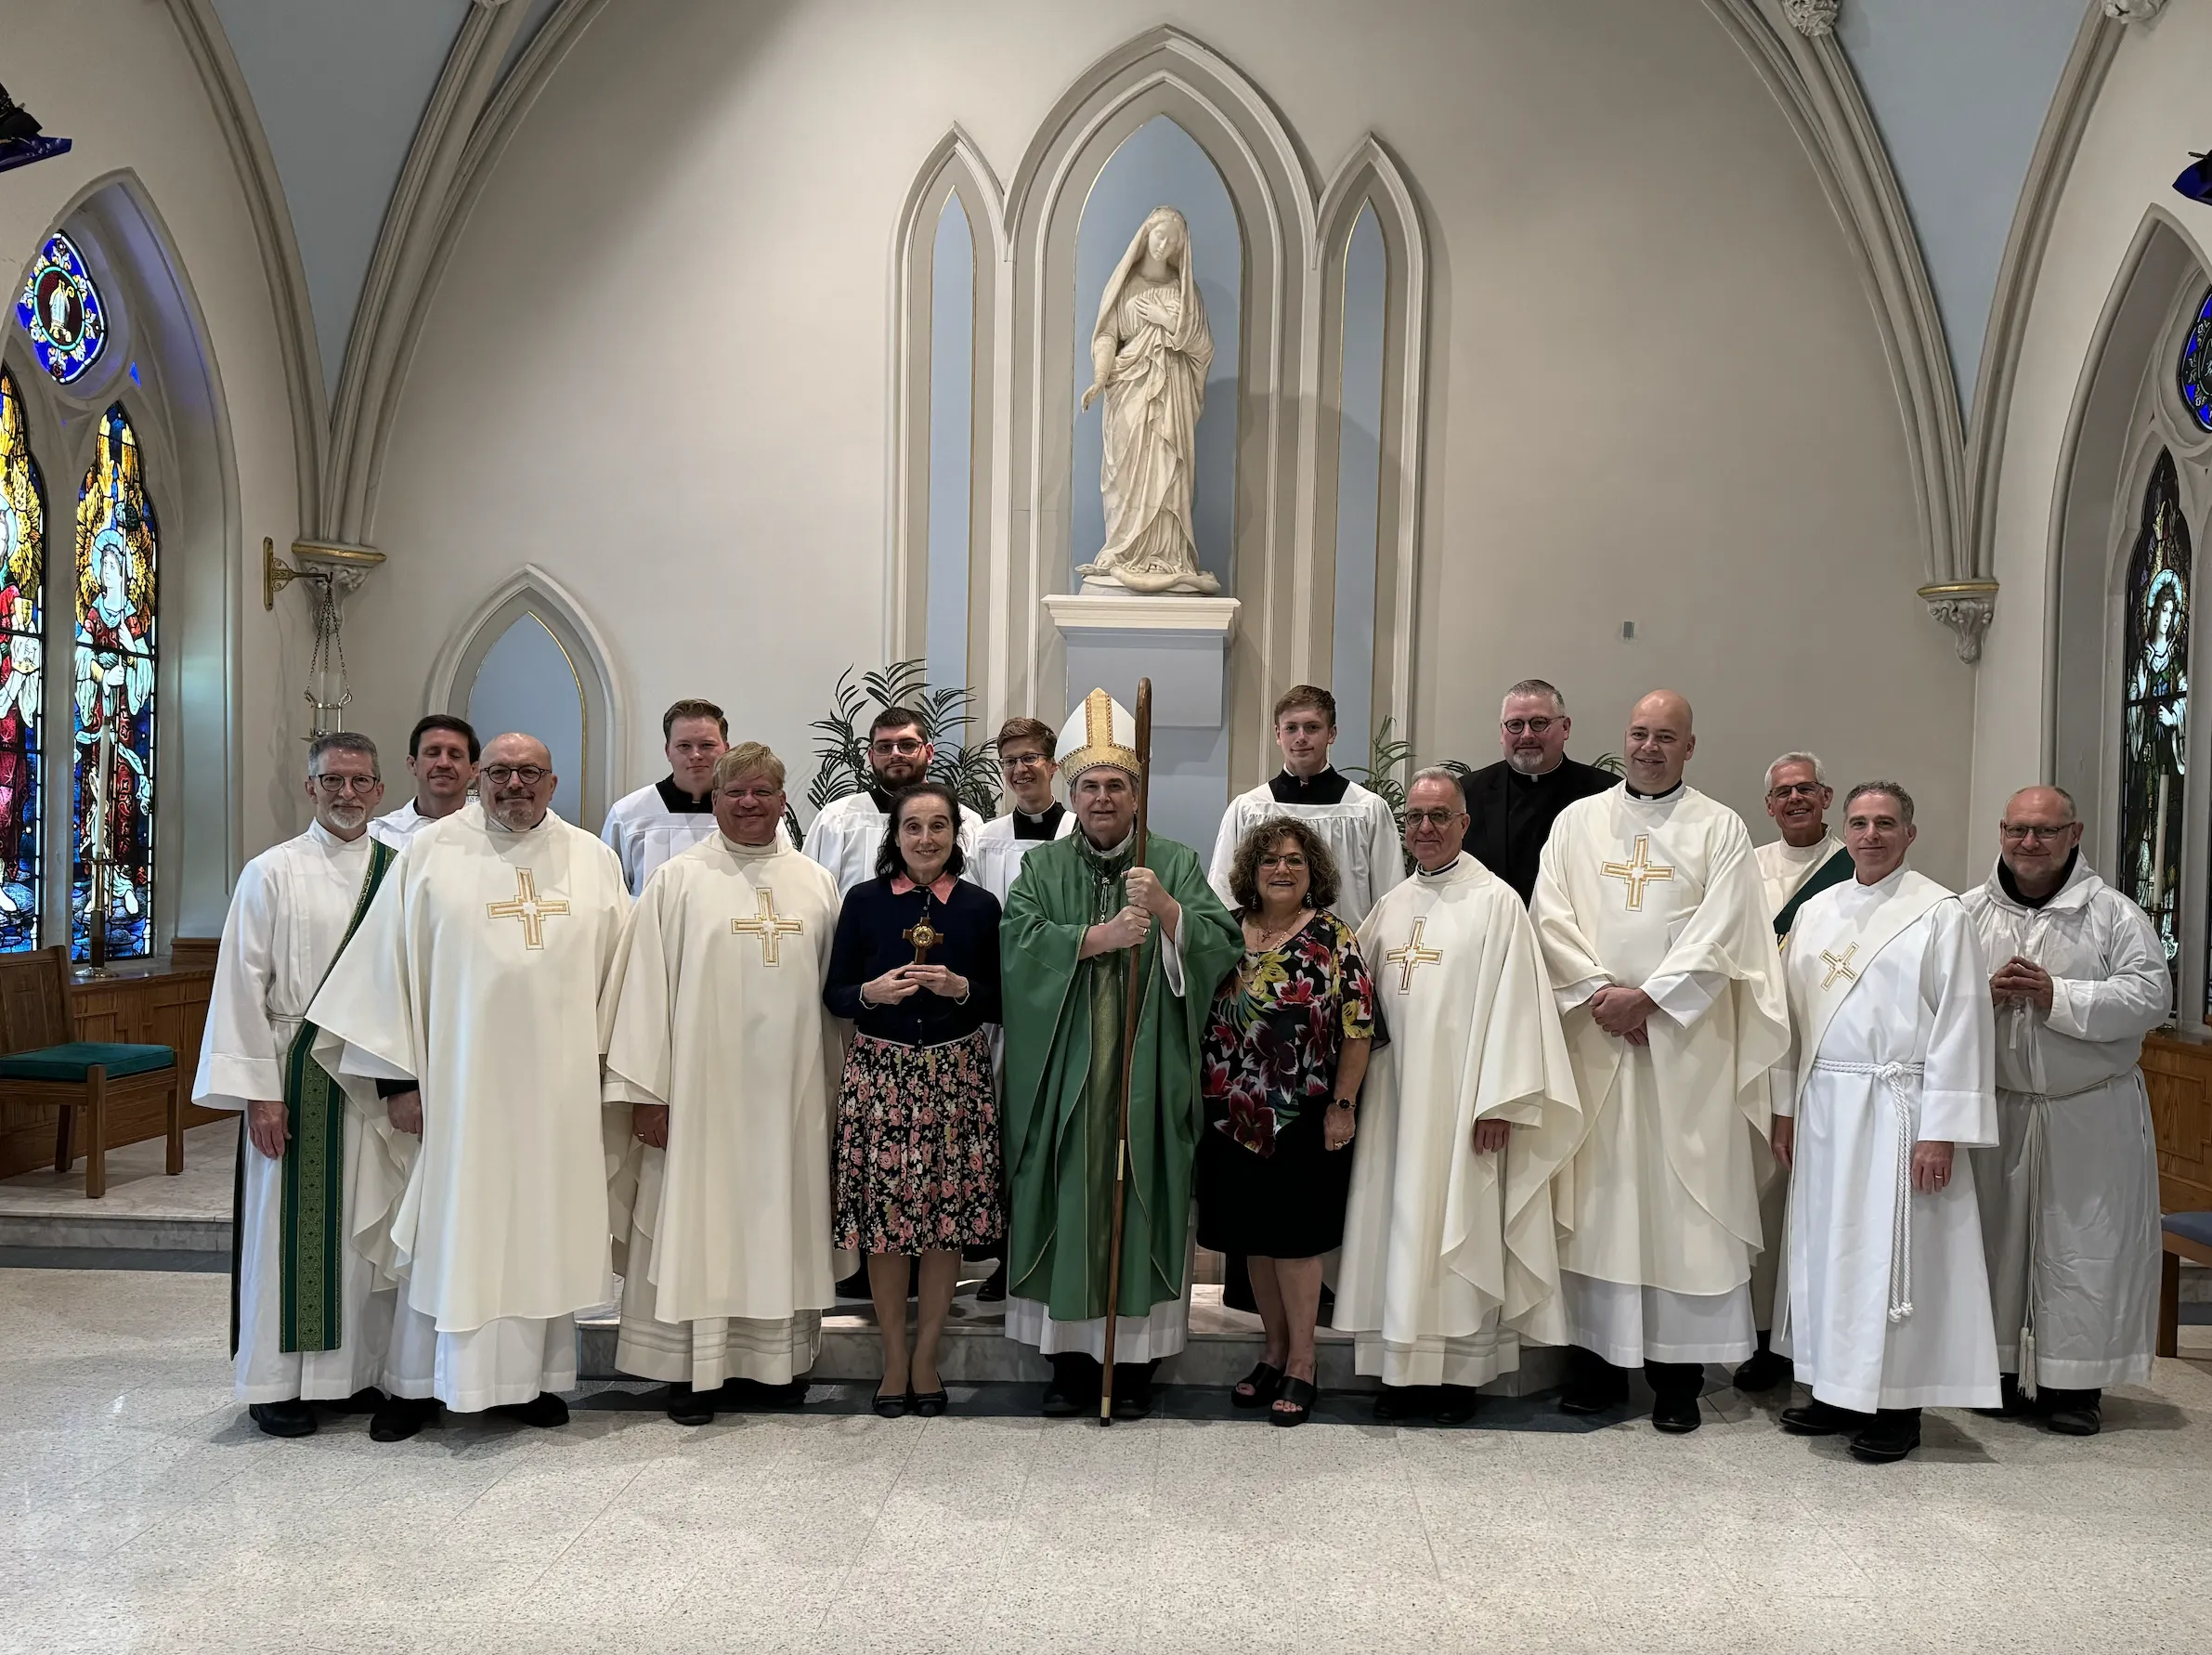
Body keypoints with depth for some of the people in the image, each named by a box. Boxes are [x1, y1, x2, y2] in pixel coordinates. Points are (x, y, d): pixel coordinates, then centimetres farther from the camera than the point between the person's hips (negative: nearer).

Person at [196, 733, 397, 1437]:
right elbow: (242, 986, -5)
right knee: (289, 1225, 4)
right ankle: (276, 1381, 17)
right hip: (297, 1073, -3)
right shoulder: (273, 872, -3)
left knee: (366, 1227, 8)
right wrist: (259, 1092, -10)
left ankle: (360, 1368, 21)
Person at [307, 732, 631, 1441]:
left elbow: (618, 967, 8)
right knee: (443, 1230, 4)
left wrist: (609, 1070, 4)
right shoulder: (430, 852, 0)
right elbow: (389, 965, -1)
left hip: (557, 1088, 2)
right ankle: (414, 1385, 18)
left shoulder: (593, 860, 6)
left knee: (543, 1229, 9)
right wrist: (397, 1076, -5)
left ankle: (535, 1377, 21)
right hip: (455, 1081, -2)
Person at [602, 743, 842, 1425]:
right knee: (698, 1220, 3)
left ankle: (775, 1360, 21)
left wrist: (837, 1081, 8)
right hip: (702, 1084, -3)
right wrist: (645, 1091, -9)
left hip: (789, 1088, 3)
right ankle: (694, 1369, 13)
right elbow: (646, 985, -4)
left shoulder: (815, 883, 9)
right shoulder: (678, 880, -1)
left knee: (781, 1216, 9)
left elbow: (835, 987, 12)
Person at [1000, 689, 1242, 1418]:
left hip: (1149, 1073, -1)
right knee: (1069, 1208, 4)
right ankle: (1069, 1355, 16)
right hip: (1065, 1076, 1)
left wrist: (1166, 909, -23)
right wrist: (1099, 937, -19)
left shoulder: (1177, 865, 6)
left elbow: (1222, 946, -7)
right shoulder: (1042, 869, 8)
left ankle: (1137, 1357, 14)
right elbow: (1017, 941, -9)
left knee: (1143, 1206, 3)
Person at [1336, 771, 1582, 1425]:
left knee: (1458, 1227, 0)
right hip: (1395, 1095, 6)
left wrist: (1499, 1102, -15)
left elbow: (1512, 1003, -10)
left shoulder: (1495, 901, -5)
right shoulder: (1391, 907, 13)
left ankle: (1459, 1372, 11)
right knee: (1398, 1223, 7)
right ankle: (1405, 1369, 16)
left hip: (1461, 1097, -5)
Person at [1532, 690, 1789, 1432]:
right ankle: (1596, 1359, 13)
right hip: (1592, 1036, 2)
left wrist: (1646, 997, -13)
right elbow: (1551, 919, 3)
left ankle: (1677, 1374, 8)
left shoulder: (1720, 829, 5)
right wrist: (1601, 992, -9)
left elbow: (1720, 934, -5)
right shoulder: (1577, 821, 10)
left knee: (1681, 1200, 0)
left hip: (1684, 1043, -2)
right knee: (1595, 1196, 4)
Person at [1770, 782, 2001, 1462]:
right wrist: (1786, 1109, 10)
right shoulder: (1816, 911, 11)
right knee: (1825, 1245, 10)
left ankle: (1897, 1404, 12)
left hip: (1897, 1107, -5)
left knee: (1892, 1248, 0)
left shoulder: (1940, 914, -4)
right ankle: (1836, 1388, 22)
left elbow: (1959, 1025, -8)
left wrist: (1940, 1131, -13)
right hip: (1823, 1106, 5)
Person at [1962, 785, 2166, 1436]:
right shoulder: (1969, 912, 4)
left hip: (2091, 1114, -2)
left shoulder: (2113, 913, -3)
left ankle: (2076, 1385, 14)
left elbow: (2150, 995, -12)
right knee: (1997, 1236, 9)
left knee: (2085, 1242, 2)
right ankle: (2000, 1370, 21)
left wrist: (2058, 996, -20)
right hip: (1998, 1108, 2)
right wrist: (1987, 994, -17)